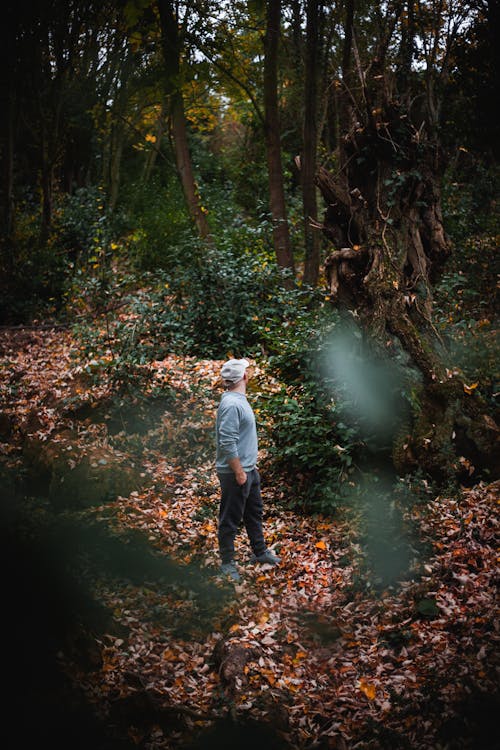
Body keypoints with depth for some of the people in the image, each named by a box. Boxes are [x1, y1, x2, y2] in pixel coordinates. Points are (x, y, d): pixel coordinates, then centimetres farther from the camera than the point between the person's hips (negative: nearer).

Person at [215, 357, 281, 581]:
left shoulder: (240, 400, 10)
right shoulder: (231, 404, -23)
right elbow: (227, 443, -26)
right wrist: (239, 472, -22)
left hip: (248, 469, 10)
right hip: (235, 473, -10)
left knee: (254, 513, 22)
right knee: (230, 520, 2)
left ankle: (260, 552, 36)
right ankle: (227, 563, 12)